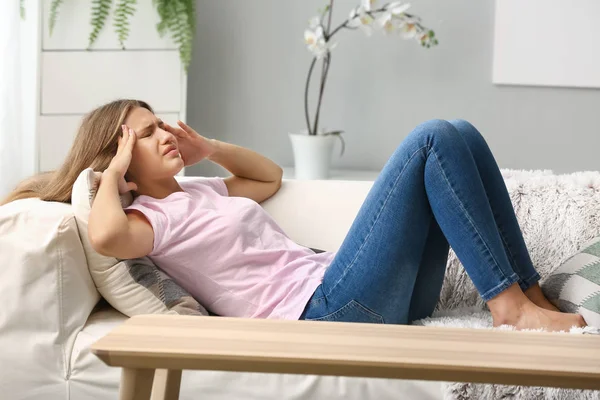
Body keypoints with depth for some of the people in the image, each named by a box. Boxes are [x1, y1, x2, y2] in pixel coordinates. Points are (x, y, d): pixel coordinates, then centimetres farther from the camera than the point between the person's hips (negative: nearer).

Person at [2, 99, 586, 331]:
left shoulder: (198, 192, 25)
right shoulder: (149, 216, -2)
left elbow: (270, 176, 40)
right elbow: (105, 236, -27)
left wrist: (209, 149, 24)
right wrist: (113, 171, -8)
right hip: (328, 307, -10)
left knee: (460, 134, 2)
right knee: (433, 138, -16)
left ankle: (528, 292, 2)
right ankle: (507, 300, -13)